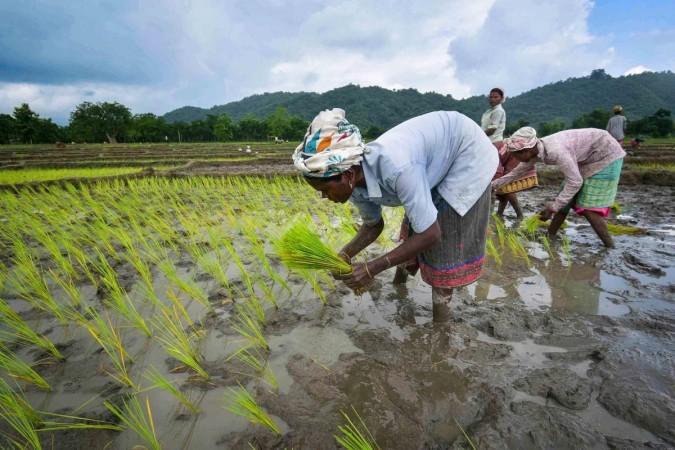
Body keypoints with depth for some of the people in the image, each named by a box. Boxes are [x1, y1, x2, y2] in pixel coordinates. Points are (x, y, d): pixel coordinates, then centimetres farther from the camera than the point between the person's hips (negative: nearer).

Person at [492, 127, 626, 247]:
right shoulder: (535, 151, -9)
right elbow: (517, 171, 8)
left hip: (606, 155, -8)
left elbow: (575, 182, -29)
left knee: (588, 208, -12)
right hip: (586, 159, 8)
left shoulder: (555, 151, -36)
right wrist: (493, 185, 8)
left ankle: (611, 250, 0)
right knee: (565, 200, 8)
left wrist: (553, 207, -24)